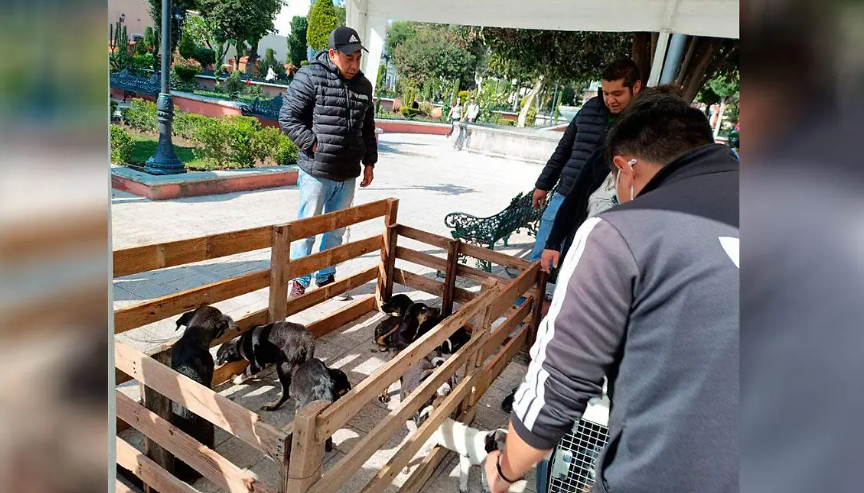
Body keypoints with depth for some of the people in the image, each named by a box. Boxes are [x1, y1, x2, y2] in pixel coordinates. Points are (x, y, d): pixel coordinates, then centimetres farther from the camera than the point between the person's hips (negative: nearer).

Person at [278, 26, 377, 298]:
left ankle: (326, 277, 31)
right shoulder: (310, 77, -9)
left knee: (336, 231, 15)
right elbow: (287, 117, -7)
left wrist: (369, 162, 15)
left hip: (348, 175, 5)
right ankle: (299, 281, 20)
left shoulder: (363, 85, 9)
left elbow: (368, 128, 18)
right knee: (307, 229, 5)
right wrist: (314, 145, -15)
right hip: (316, 172, -5)